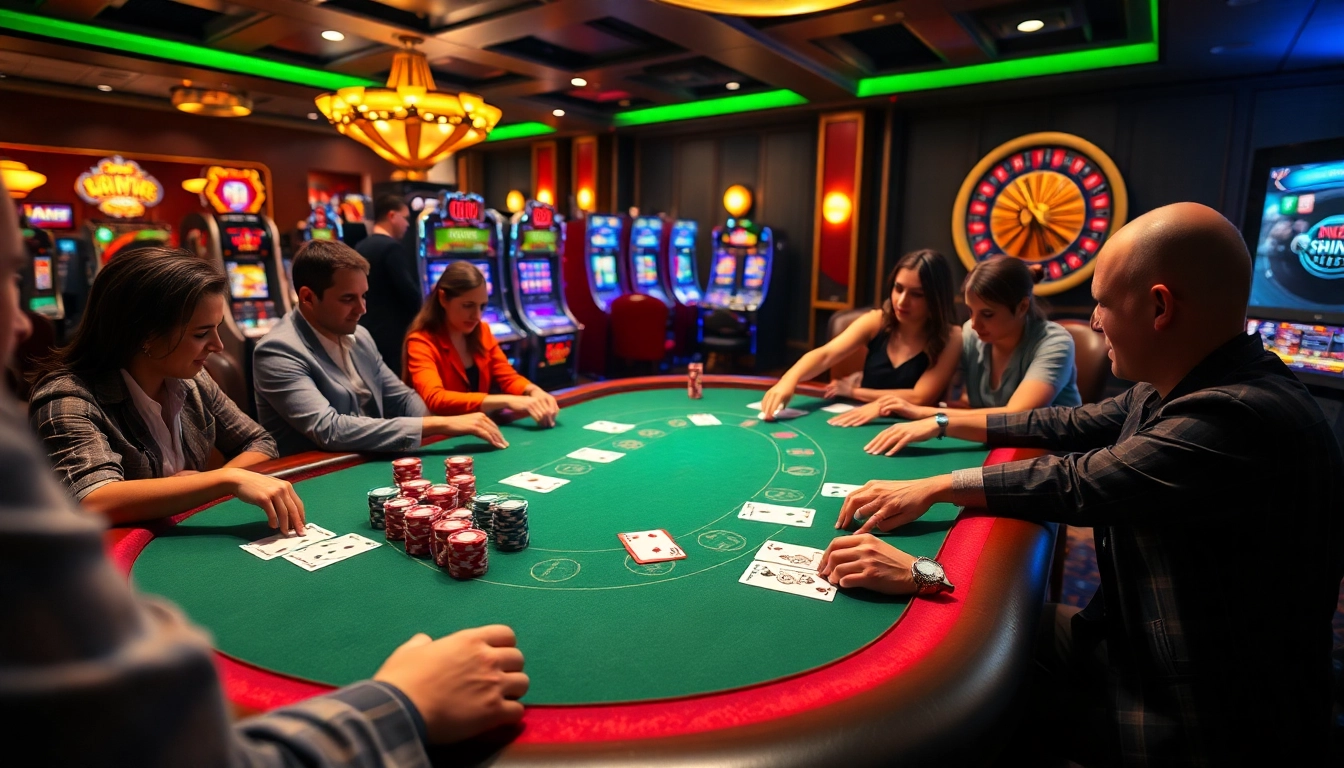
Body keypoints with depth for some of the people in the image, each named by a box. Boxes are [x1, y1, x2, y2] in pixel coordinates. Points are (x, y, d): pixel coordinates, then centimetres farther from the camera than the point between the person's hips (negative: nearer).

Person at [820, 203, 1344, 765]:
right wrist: (941, 423, 11)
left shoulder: (1241, 420, -32)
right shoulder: (1167, 391, -1)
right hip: (1143, 640, 8)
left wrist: (928, 488, -19)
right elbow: (1071, 426, 8)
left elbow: (1074, 483, -30)